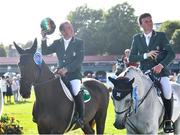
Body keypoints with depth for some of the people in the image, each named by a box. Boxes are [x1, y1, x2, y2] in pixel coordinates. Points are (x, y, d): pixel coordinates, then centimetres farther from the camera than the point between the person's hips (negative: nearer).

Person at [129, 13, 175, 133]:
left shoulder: (161, 36, 4)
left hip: (160, 71, -2)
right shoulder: (137, 38, 9)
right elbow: (131, 58, 4)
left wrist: (161, 65, -20)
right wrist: (146, 55, -12)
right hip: (144, 72, 2)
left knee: (168, 92, -25)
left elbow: (171, 54, -4)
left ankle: (168, 121, -10)